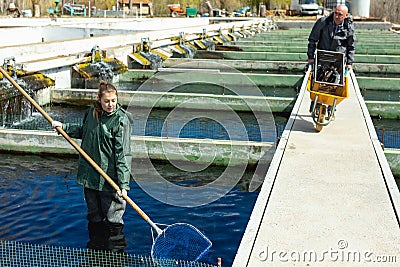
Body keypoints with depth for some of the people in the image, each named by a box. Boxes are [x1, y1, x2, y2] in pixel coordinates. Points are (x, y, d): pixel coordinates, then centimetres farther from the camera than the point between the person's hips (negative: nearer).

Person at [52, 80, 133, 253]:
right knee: (94, 214, 17)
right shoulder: (91, 112, 5)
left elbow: (122, 154, -18)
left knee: (113, 216, -1)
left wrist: (123, 183, -22)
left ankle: (117, 250, 14)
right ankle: (96, 247, 33)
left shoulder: (121, 120, -14)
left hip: (110, 178, -6)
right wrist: (63, 127, 18)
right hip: (89, 173, 6)